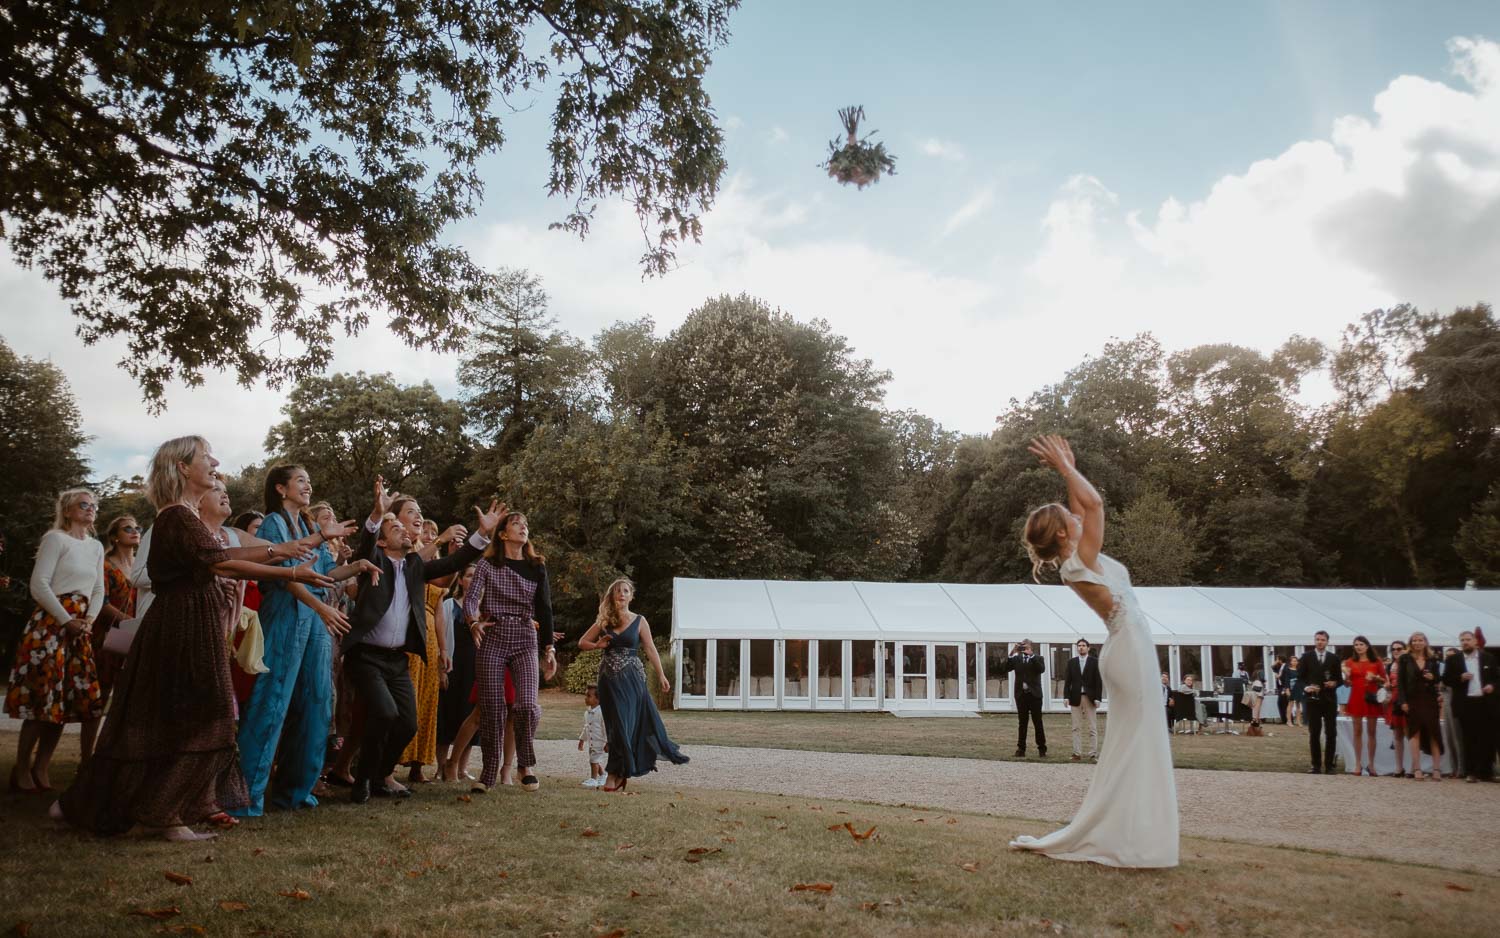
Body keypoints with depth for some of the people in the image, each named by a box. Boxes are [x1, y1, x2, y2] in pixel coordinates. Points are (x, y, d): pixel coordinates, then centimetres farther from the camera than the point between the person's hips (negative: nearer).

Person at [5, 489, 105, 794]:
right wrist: (66, 620, -14)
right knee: (43, 696, -7)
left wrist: (89, 620, 0)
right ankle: (22, 768, 3)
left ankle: (41, 768, 10)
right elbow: (39, 585, -12)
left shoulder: (96, 547, 16)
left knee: (67, 697, 2)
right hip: (50, 623, -6)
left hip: (81, 628, 6)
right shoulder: (55, 538, -4)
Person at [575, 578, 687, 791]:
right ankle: (617, 773, 13)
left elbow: (650, 649, 3)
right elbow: (582, 642, 12)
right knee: (616, 723, 2)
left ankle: (616, 774, 3)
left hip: (632, 677, -1)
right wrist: (597, 645, -9)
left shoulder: (639, 621, 2)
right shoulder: (604, 621, 7)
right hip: (609, 678, 2)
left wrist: (661, 675, -1)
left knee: (628, 721, -4)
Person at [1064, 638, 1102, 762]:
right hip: (1075, 697, 2)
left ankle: (1093, 754, 2)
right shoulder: (1071, 662, 7)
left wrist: (1097, 698, -9)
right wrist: (1066, 696, -4)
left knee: (1093, 728, 0)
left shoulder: (1094, 662, 1)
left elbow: (1098, 681, -2)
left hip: (1090, 697, -2)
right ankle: (1077, 753, 8)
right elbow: (1067, 680, 5)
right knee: (1076, 728, 5)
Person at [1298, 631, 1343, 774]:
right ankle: (1316, 765, 9)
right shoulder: (1306, 656, 4)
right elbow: (1300, 676, 2)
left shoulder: (1333, 658, 8)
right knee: (1314, 733, 3)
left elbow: (1340, 679, 9)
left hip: (1329, 700, 1)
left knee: (1331, 733, 3)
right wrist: (1306, 686, -15)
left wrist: (1334, 683, -13)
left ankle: (1329, 765, 10)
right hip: (1313, 699, -1)